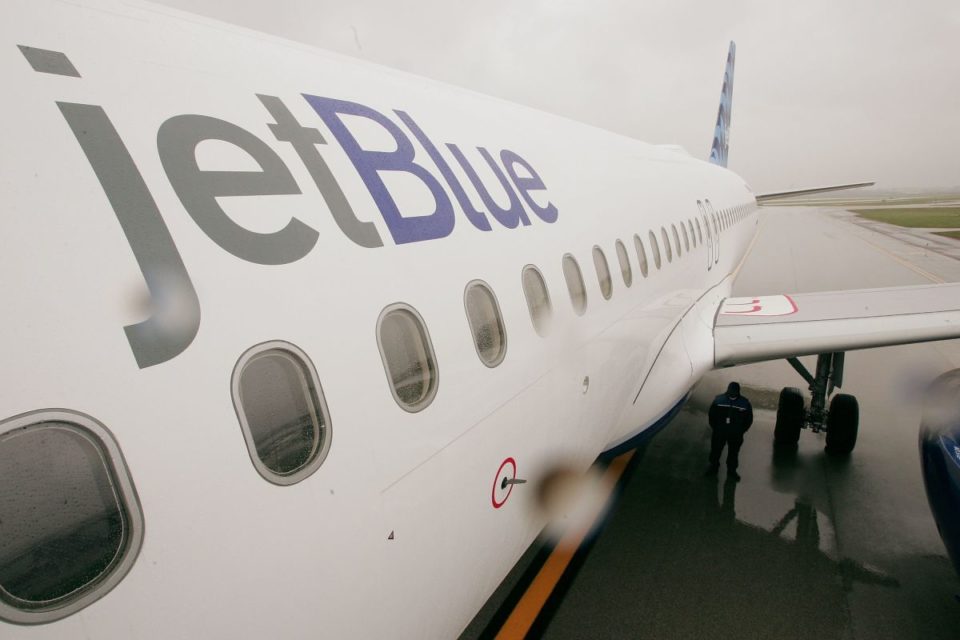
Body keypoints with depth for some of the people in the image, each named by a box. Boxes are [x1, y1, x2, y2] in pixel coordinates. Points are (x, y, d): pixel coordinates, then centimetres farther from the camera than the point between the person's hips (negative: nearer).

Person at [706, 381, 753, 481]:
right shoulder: (718, 400, -11)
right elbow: (712, 415, 0)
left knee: (733, 453, 14)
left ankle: (731, 471, 33)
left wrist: (741, 431, -2)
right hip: (719, 432, 0)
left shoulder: (745, 403, -10)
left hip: (736, 435, 0)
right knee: (715, 450, 15)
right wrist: (715, 428, -2)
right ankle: (713, 466, 37)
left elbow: (749, 419, 1)